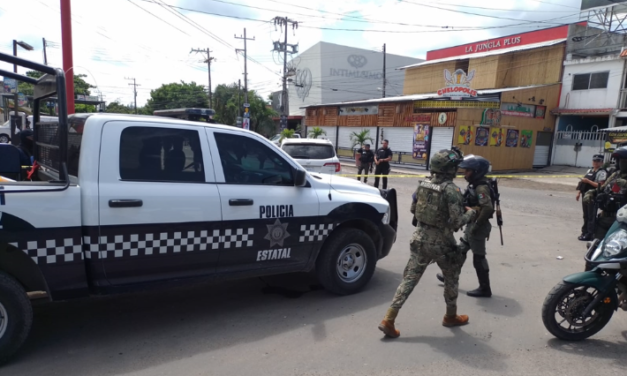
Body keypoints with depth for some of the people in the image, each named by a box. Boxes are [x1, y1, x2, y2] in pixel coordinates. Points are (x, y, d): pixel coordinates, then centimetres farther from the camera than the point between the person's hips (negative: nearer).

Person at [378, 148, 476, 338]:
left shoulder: (423, 184, 2)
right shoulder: (451, 190, -18)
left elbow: (413, 209, 12)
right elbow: (456, 222, -19)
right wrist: (470, 213, -1)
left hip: (419, 238, 5)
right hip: (441, 243, -5)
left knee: (409, 278, 7)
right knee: (452, 277, 20)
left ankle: (388, 320, 3)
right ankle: (451, 316, 37)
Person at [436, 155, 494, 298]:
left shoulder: (481, 188, -22)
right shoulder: (475, 185, 8)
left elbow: (488, 208, -33)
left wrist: (477, 226, -27)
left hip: (478, 227, -10)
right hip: (472, 225, 10)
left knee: (478, 258, 2)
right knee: (460, 251, 19)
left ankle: (485, 289, 16)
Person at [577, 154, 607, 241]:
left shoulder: (602, 172, -7)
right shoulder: (590, 170, 18)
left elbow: (601, 185, -18)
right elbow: (582, 182, 21)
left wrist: (588, 181, -19)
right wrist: (579, 192, 15)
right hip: (585, 196, 8)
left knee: (591, 216, -4)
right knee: (585, 216, 14)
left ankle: (589, 234, 1)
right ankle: (584, 232, 22)